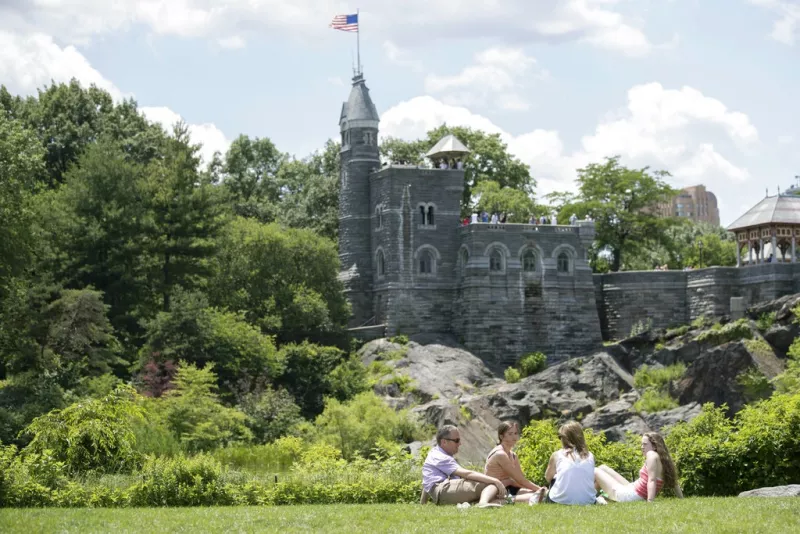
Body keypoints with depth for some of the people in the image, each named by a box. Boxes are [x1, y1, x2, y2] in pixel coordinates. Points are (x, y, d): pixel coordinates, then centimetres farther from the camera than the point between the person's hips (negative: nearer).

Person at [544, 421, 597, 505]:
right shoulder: (590, 456, 4)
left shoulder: (557, 455, 0)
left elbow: (548, 478, 13)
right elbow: (592, 479, 12)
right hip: (587, 502, 3)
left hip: (561, 502, -2)